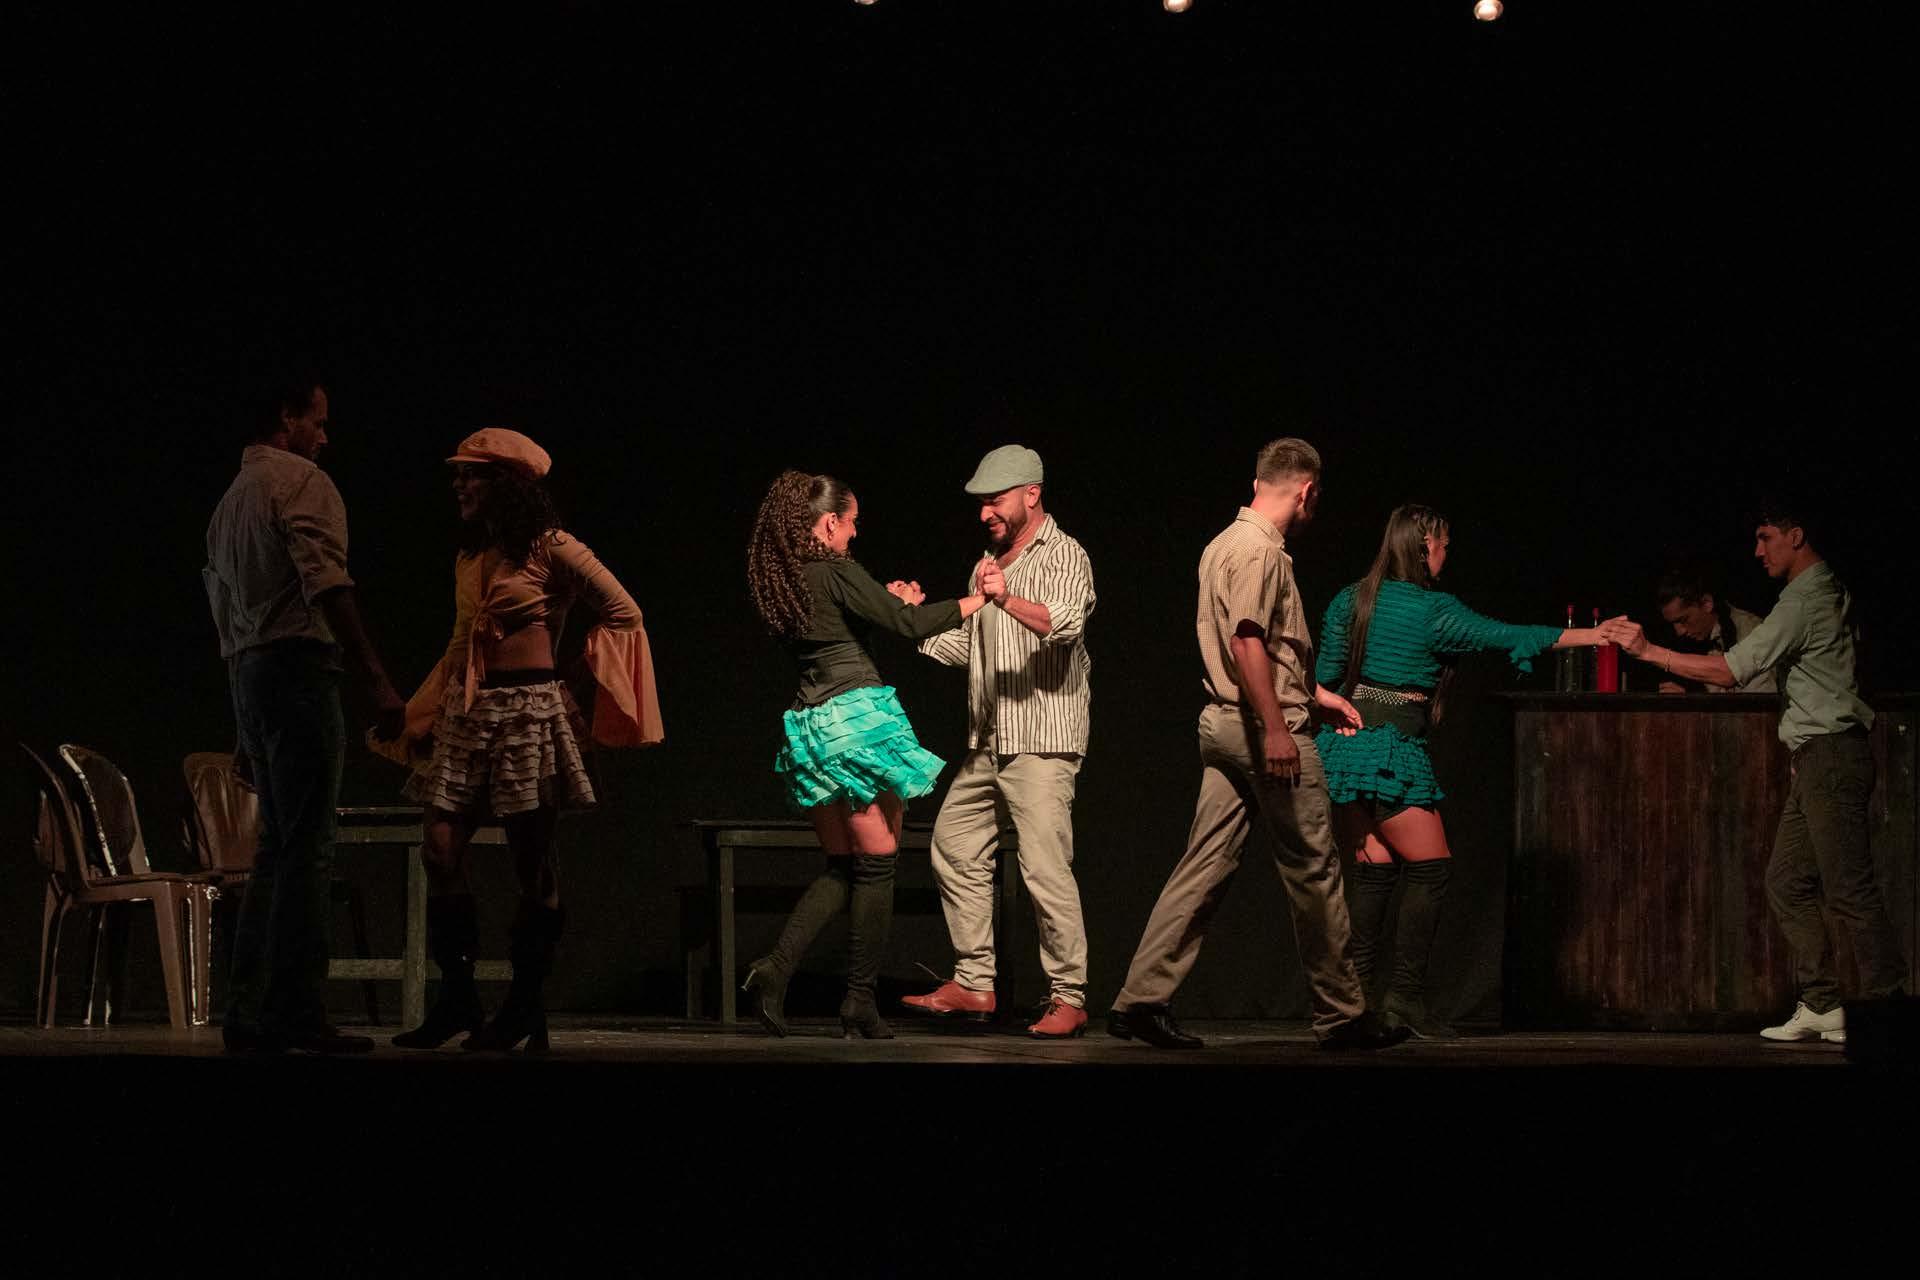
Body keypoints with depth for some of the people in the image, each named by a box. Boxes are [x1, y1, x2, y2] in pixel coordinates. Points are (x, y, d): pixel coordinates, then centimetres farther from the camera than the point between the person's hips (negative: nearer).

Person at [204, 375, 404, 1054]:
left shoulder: (230, 501, 23)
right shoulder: (301, 481, -4)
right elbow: (326, 584, -18)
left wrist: (248, 732, 27)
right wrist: (377, 678, -22)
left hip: (245, 672, 9)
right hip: (298, 662, -9)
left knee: (277, 847, 12)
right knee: (306, 847, -10)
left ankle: (249, 1012, 9)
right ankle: (299, 1015, -13)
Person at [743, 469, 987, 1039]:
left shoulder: (778, 580, 12)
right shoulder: (837, 571, -10)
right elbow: (910, 623, -11)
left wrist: (888, 604, 22)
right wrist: (979, 600, -2)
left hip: (809, 728, 8)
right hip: (858, 717, -8)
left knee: (842, 865, 13)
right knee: (878, 864, 1)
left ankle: (777, 966, -5)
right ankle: (860, 1001, 2)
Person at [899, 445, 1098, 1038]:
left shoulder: (1064, 556, -6)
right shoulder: (989, 565, 20)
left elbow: (1064, 622, -26)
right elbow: (963, 648, 23)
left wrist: (1008, 600, -43)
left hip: (1042, 741, -9)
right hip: (986, 743, 9)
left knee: (1045, 867, -13)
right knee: (955, 849, 8)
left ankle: (1068, 999, -8)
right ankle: (973, 984, 15)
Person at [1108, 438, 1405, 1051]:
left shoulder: (1225, 543, 20)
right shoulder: (1260, 549, -12)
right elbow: (1248, 640, -23)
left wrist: (1315, 694, 32)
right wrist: (1276, 727, -27)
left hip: (1225, 726, 10)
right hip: (1266, 727, -10)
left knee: (1206, 865, 5)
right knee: (1313, 869, 0)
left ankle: (1143, 999, -2)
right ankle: (1341, 1014, 7)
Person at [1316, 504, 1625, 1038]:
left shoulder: (1352, 600, 10)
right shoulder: (1434, 611, -7)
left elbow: (1324, 676, 11)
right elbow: (1507, 636, -1)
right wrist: (1588, 636, 6)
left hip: (1342, 741, 7)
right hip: (1391, 749, -7)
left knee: (1374, 870, 10)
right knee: (1431, 869, 0)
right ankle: (1406, 993, -5)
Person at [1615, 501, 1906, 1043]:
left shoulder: (1804, 601, -14)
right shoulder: (1826, 590, 19)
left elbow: (1729, 671, -17)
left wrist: (1650, 652, -13)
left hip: (1830, 755, -11)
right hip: (1817, 758, 11)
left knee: (1849, 888, -11)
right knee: (1788, 883, 9)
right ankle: (1820, 1006, 8)